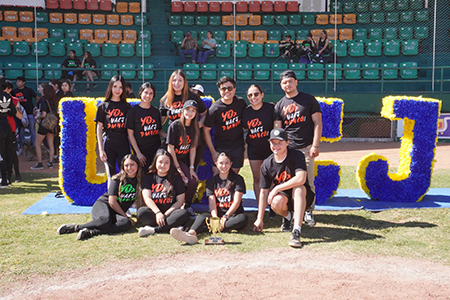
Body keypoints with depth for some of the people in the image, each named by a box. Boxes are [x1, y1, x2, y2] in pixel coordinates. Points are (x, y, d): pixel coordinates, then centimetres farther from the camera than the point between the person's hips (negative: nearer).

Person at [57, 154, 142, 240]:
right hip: (102, 205, -3)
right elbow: (112, 201, -8)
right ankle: (75, 227, -23)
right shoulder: (118, 179, -4)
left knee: (126, 223, -35)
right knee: (106, 220, -40)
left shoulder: (139, 180, 5)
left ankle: (90, 232, -40)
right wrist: (125, 216, -9)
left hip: (117, 213, 3)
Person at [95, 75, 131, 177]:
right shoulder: (103, 106, 5)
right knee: (111, 177, 3)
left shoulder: (127, 107, 9)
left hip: (123, 145, 1)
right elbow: (99, 128, 5)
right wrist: (100, 149, -2)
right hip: (108, 144, -1)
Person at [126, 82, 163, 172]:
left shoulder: (156, 111, 10)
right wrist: (138, 153, -9)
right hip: (142, 151, -3)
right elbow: (130, 134, -4)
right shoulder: (133, 111, -2)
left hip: (157, 149, 4)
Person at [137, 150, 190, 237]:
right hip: (154, 212, 0)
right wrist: (158, 213, -20)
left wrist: (165, 215, -11)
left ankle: (152, 230, -33)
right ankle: (173, 227, -31)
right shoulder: (149, 178, 11)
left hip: (170, 213, 0)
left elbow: (180, 201, 3)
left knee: (184, 213, -31)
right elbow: (147, 198, -2)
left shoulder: (176, 179, 10)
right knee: (141, 211, -31)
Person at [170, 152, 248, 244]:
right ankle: (191, 233, -61)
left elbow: (236, 202, -7)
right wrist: (215, 218, -21)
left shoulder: (238, 179, 4)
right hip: (217, 214, 1)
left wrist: (225, 217, -22)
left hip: (233, 214, -1)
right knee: (202, 216, -30)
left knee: (243, 218, -35)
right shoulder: (211, 181, 12)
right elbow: (212, 203, 0)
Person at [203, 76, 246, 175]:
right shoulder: (214, 108, -12)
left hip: (238, 146, 3)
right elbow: (206, 130, -6)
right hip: (221, 147, -3)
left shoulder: (241, 102, -3)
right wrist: (213, 152, -8)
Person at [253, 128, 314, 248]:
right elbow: (264, 192, -3)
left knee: (298, 188, -36)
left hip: (302, 197, -2)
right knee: (276, 202, -32)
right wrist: (260, 219, -4)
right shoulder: (267, 164, -6)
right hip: (283, 196, 3)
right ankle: (287, 216, 7)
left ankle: (296, 232, -42)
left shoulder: (296, 156, -15)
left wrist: (277, 188, -26)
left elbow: (301, 179, -31)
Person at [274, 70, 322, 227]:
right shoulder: (279, 105, 12)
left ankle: (309, 212, 11)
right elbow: (277, 130, 10)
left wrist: (315, 146, -7)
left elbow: (317, 123, 2)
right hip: (287, 149, 2)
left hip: (306, 148, -2)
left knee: (308, 182, -1)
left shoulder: (309, 99, 5)